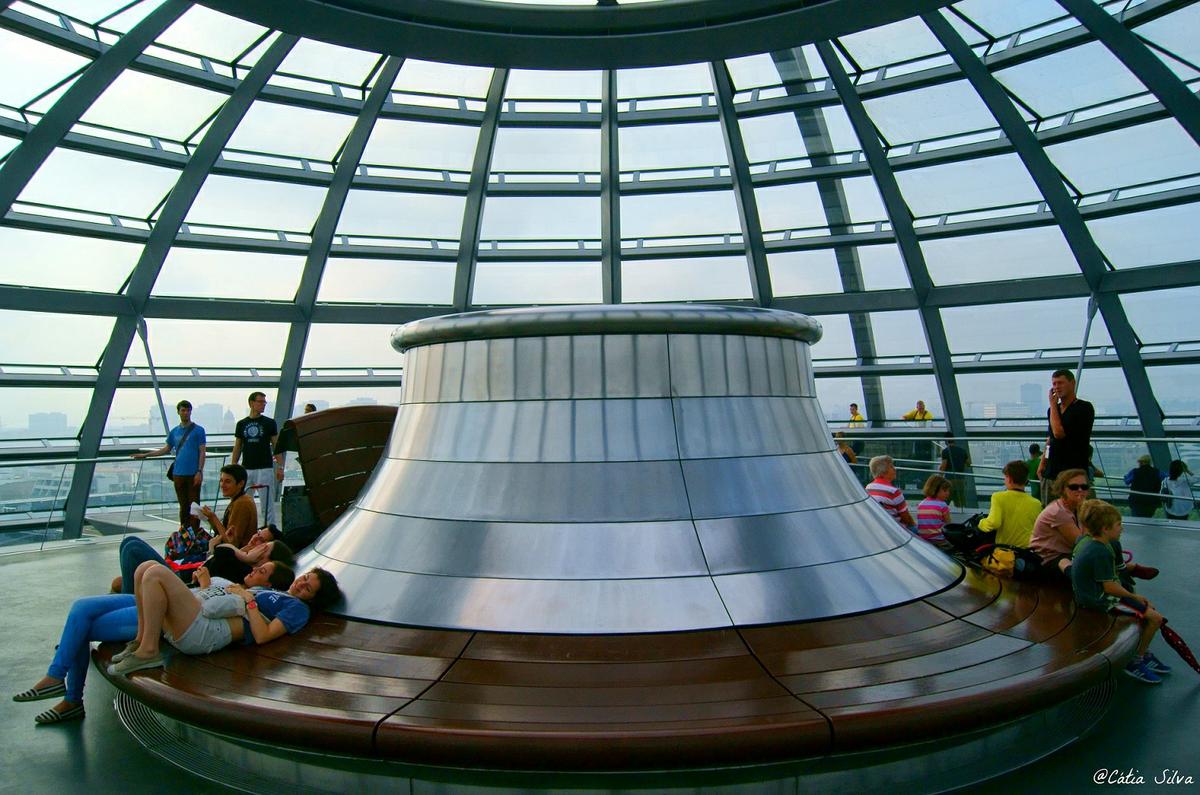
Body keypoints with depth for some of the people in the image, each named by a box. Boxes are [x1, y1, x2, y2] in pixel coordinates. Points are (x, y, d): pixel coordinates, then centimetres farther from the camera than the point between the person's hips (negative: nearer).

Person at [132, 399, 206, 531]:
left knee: (194, 505, -2)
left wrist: (199, 471, -12)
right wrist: (145, 455, 17)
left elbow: (202, 452, -5)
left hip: (193, 474, -5)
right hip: (178, 474, 5)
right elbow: (166, 449, 22)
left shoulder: (198, 430, -2)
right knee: (183, 506, 11)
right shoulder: (174, 431, 12)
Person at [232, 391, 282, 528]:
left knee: (267, 504, -2)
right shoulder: (241, 424, 9)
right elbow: (237, 447, 12)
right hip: (246, 469, 3)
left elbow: (276, 446, 1)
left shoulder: (269, 423, 2)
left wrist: (280, 467, -7)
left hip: (265, 468, -3)